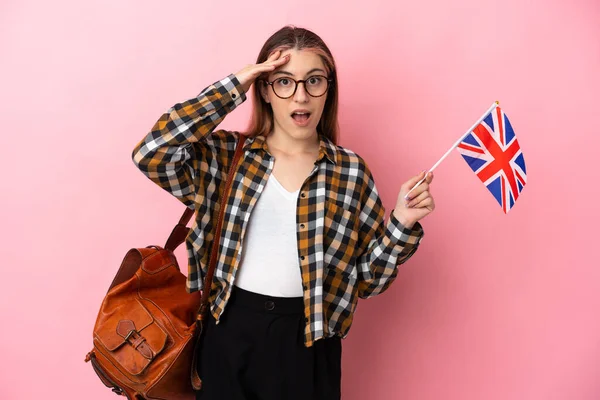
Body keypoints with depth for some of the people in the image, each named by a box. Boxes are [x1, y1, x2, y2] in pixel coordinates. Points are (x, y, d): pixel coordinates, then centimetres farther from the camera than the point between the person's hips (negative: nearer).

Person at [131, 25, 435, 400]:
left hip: (308, 341, 1)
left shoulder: (351, 171, 0)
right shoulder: (226, 155, -2)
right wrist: (232, 88, -16)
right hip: (230, 333, 0)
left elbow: (367, 279, 3)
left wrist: (401, 224, -14)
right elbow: (152, 152, -20)